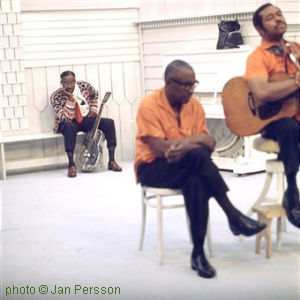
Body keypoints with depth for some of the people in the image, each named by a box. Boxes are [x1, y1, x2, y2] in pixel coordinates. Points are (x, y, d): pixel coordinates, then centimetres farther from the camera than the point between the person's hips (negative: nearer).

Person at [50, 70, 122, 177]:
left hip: (85, 119, 4)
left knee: (109, 122, -18)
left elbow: (94, 94, 18)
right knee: (69, 126, -41)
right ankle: (71, 165, -39)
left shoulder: (84, 86, -7)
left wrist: (93, 108, 4)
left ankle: (111, 161, -17)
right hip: (68, 123, -4)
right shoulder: (56, 97, -18)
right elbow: (65, 117, -27)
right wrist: (70, 98, -32)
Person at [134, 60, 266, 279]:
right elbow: (160, 148, -20)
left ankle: (199, 253, -27)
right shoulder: (149, 105, -12)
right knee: (198, 154, -33)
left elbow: (209, 142, -2)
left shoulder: (194, 105, 4)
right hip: (153, 169, -5)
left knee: (196, 183, -34)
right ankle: (233, 215, -27)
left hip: (187, 167, 5)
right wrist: (196, 141, -15)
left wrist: (185, 144, -22)